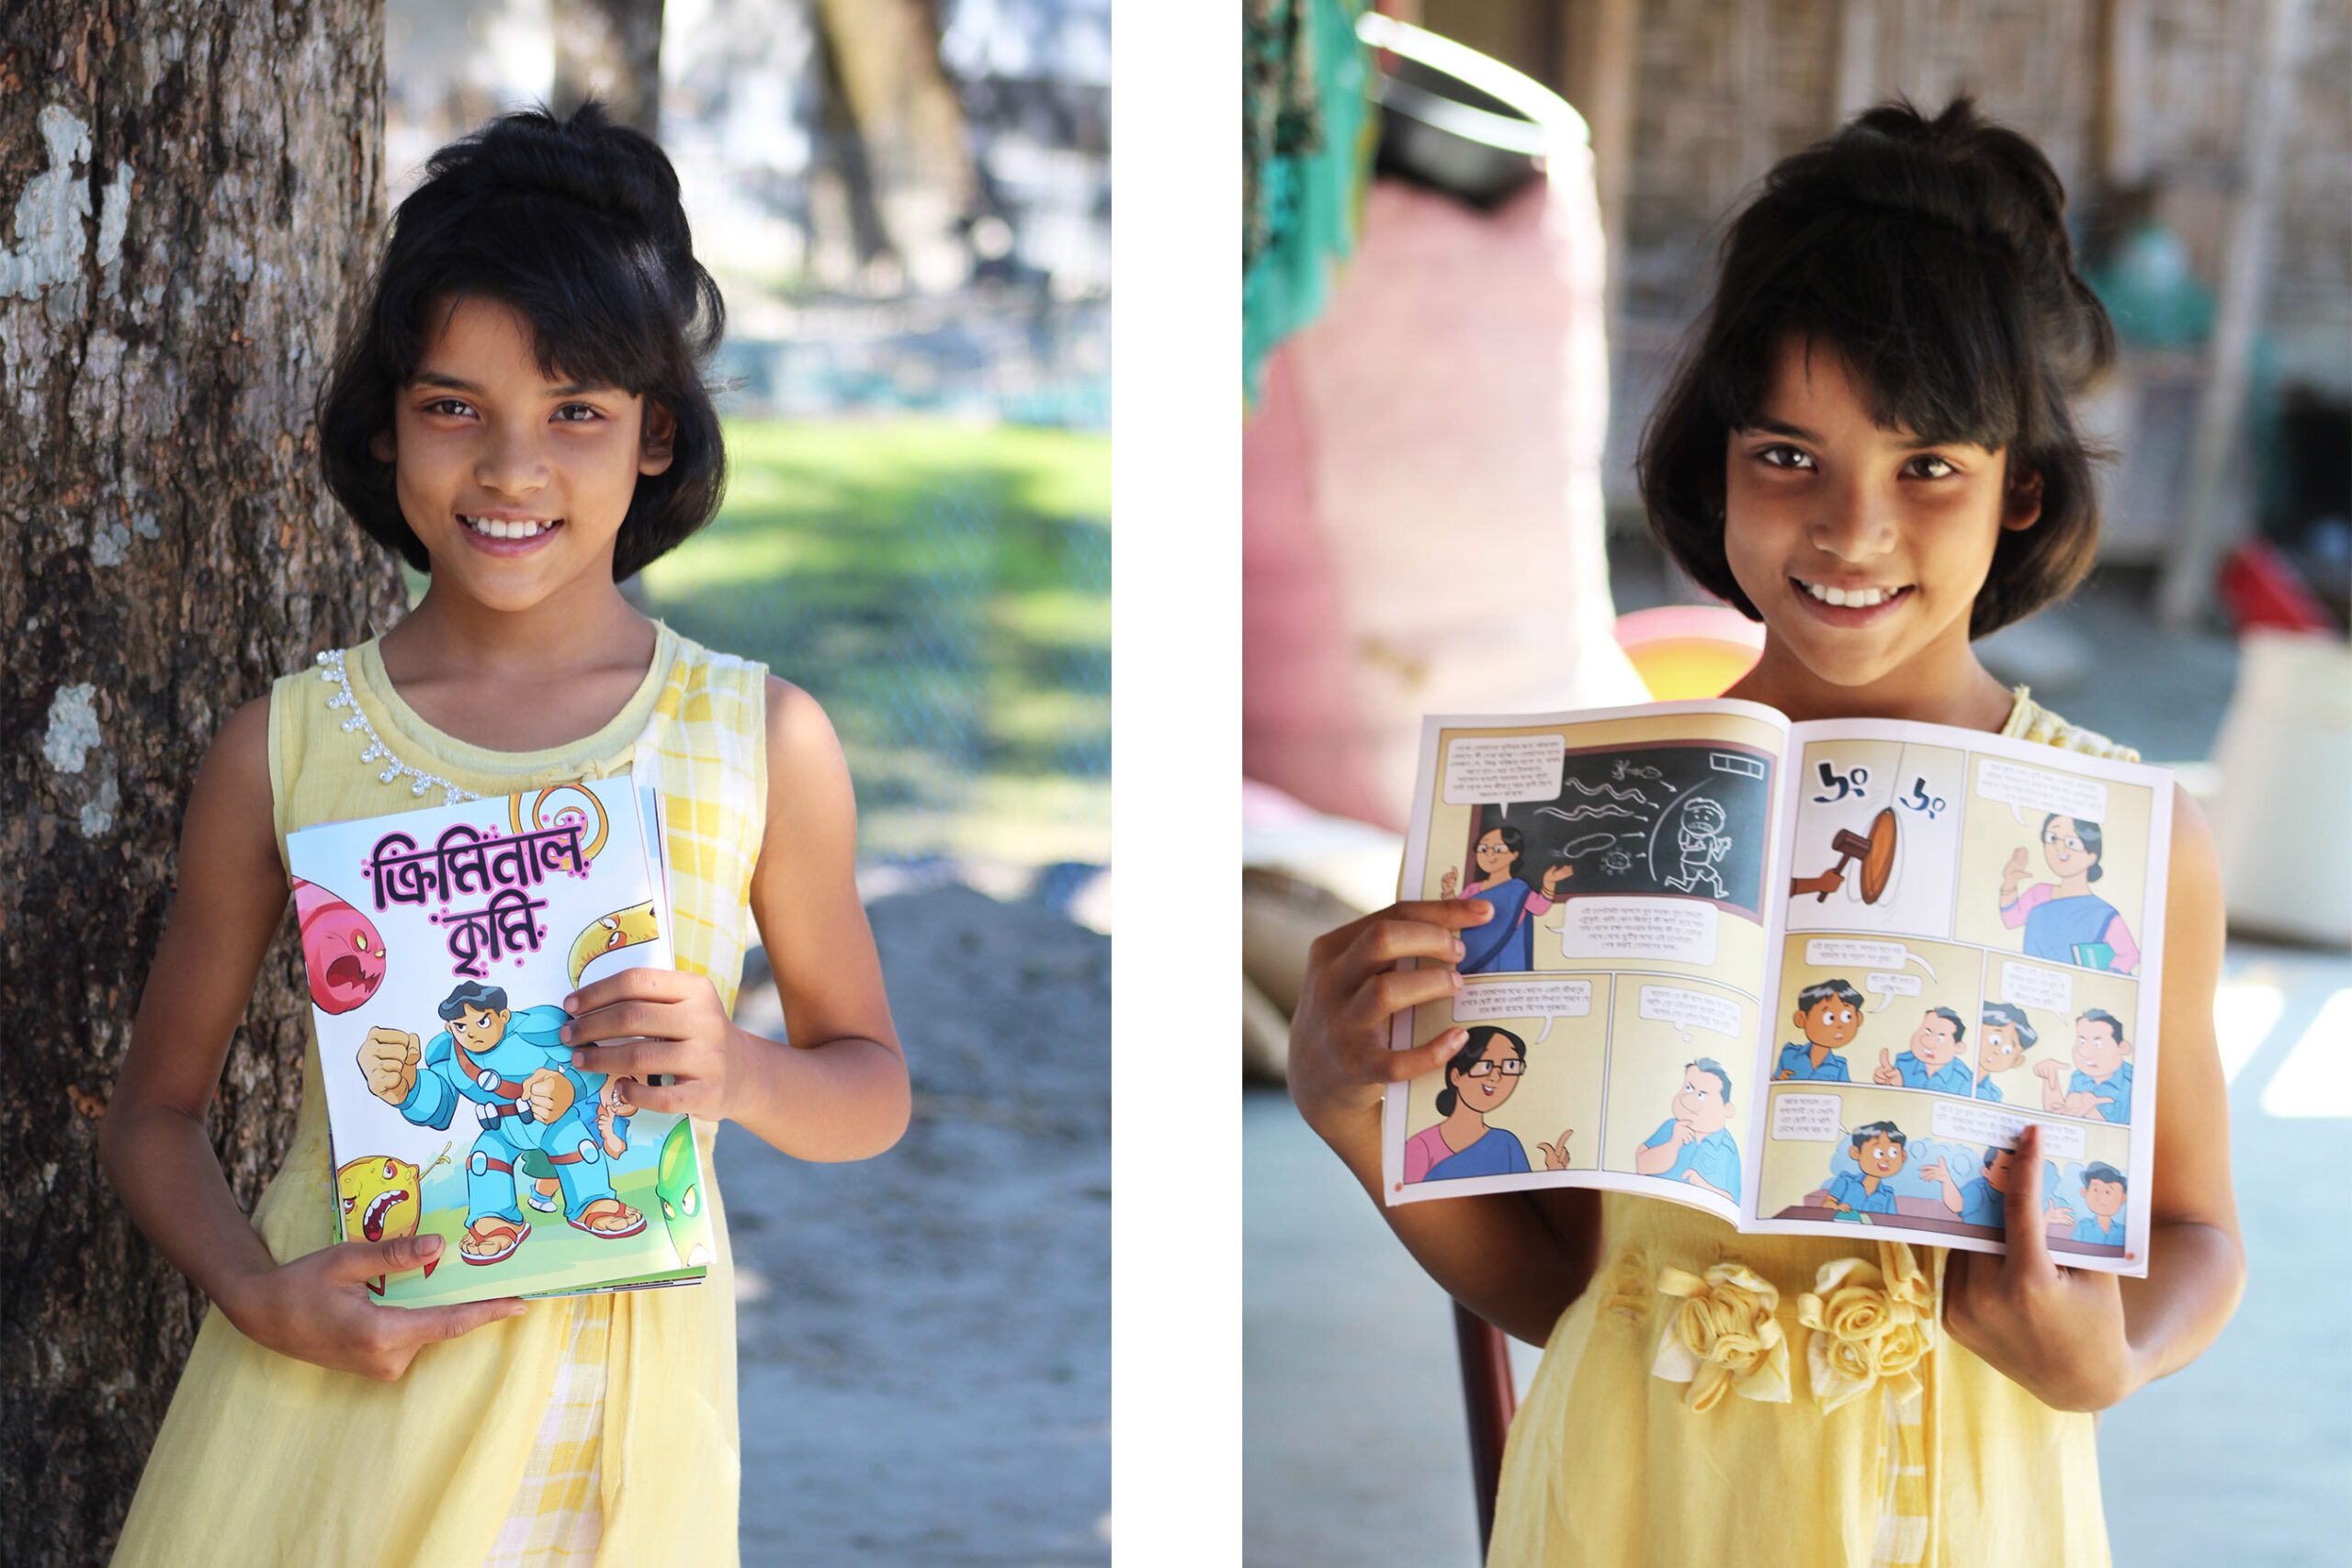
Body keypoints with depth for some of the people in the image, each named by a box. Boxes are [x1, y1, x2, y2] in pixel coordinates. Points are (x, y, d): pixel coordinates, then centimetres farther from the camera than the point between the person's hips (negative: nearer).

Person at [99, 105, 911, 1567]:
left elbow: (872, 1088, 9)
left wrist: (739, 1073, -12)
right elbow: (158, 1108, 6)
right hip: (333, 1382, 0)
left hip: (617, 1421, 0)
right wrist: (257, 1292, -12)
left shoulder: (766, 742, -2)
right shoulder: (285, 747, -2)